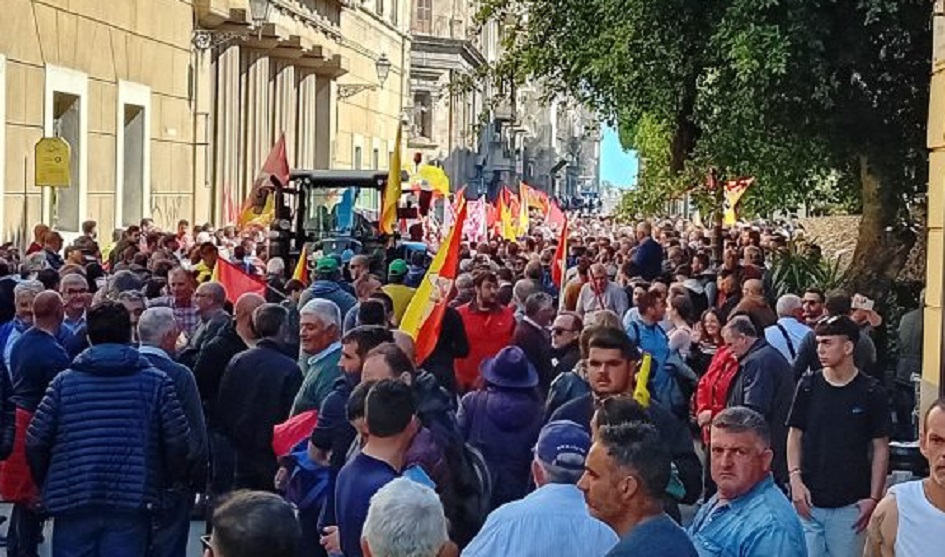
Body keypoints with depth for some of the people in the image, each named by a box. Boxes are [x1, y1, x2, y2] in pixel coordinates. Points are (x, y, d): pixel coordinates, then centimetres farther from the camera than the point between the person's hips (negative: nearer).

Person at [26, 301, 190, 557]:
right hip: (132, 503, -1)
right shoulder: (157, 382, 0)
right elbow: (178, 443, -3)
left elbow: (35, 442, 2)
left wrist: (48, 485, 18)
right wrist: (161, 483, 14)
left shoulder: (64, 382, 2)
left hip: (72, 503, 1)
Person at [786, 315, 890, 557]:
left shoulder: (871, 392, -3)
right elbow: (795, 435, 8)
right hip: (808, 501, 1)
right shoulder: (809, 386, 2)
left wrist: (874, 498, -4)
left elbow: (880, 448, 1)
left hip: (850, 504, -1)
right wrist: (795, 478, -4)